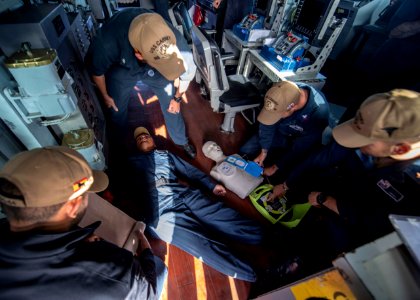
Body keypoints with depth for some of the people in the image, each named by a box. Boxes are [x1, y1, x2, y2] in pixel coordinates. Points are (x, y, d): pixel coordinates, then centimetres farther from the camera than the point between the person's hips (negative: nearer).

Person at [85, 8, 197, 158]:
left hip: (155, 70, 1)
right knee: (116, 108, 11)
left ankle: (181, 141, 32)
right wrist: (105, 96, -1)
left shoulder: (175, 40, -38)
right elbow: (96, 69, -16)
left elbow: (188, 71, -15)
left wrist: (177, 98, -4)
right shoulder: (107, 42, -41)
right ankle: (119, 137, 46)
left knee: (171, 105, 2)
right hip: (122, 70, 0)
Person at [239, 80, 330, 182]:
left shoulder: (318, 113, -38)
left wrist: (275, 167, -17)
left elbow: (301, 149, -26)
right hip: (280, 131, 3)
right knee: (245, 151, -4)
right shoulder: (283, 94, -29)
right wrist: (264, 151, -12)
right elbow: (267, 124, -14)